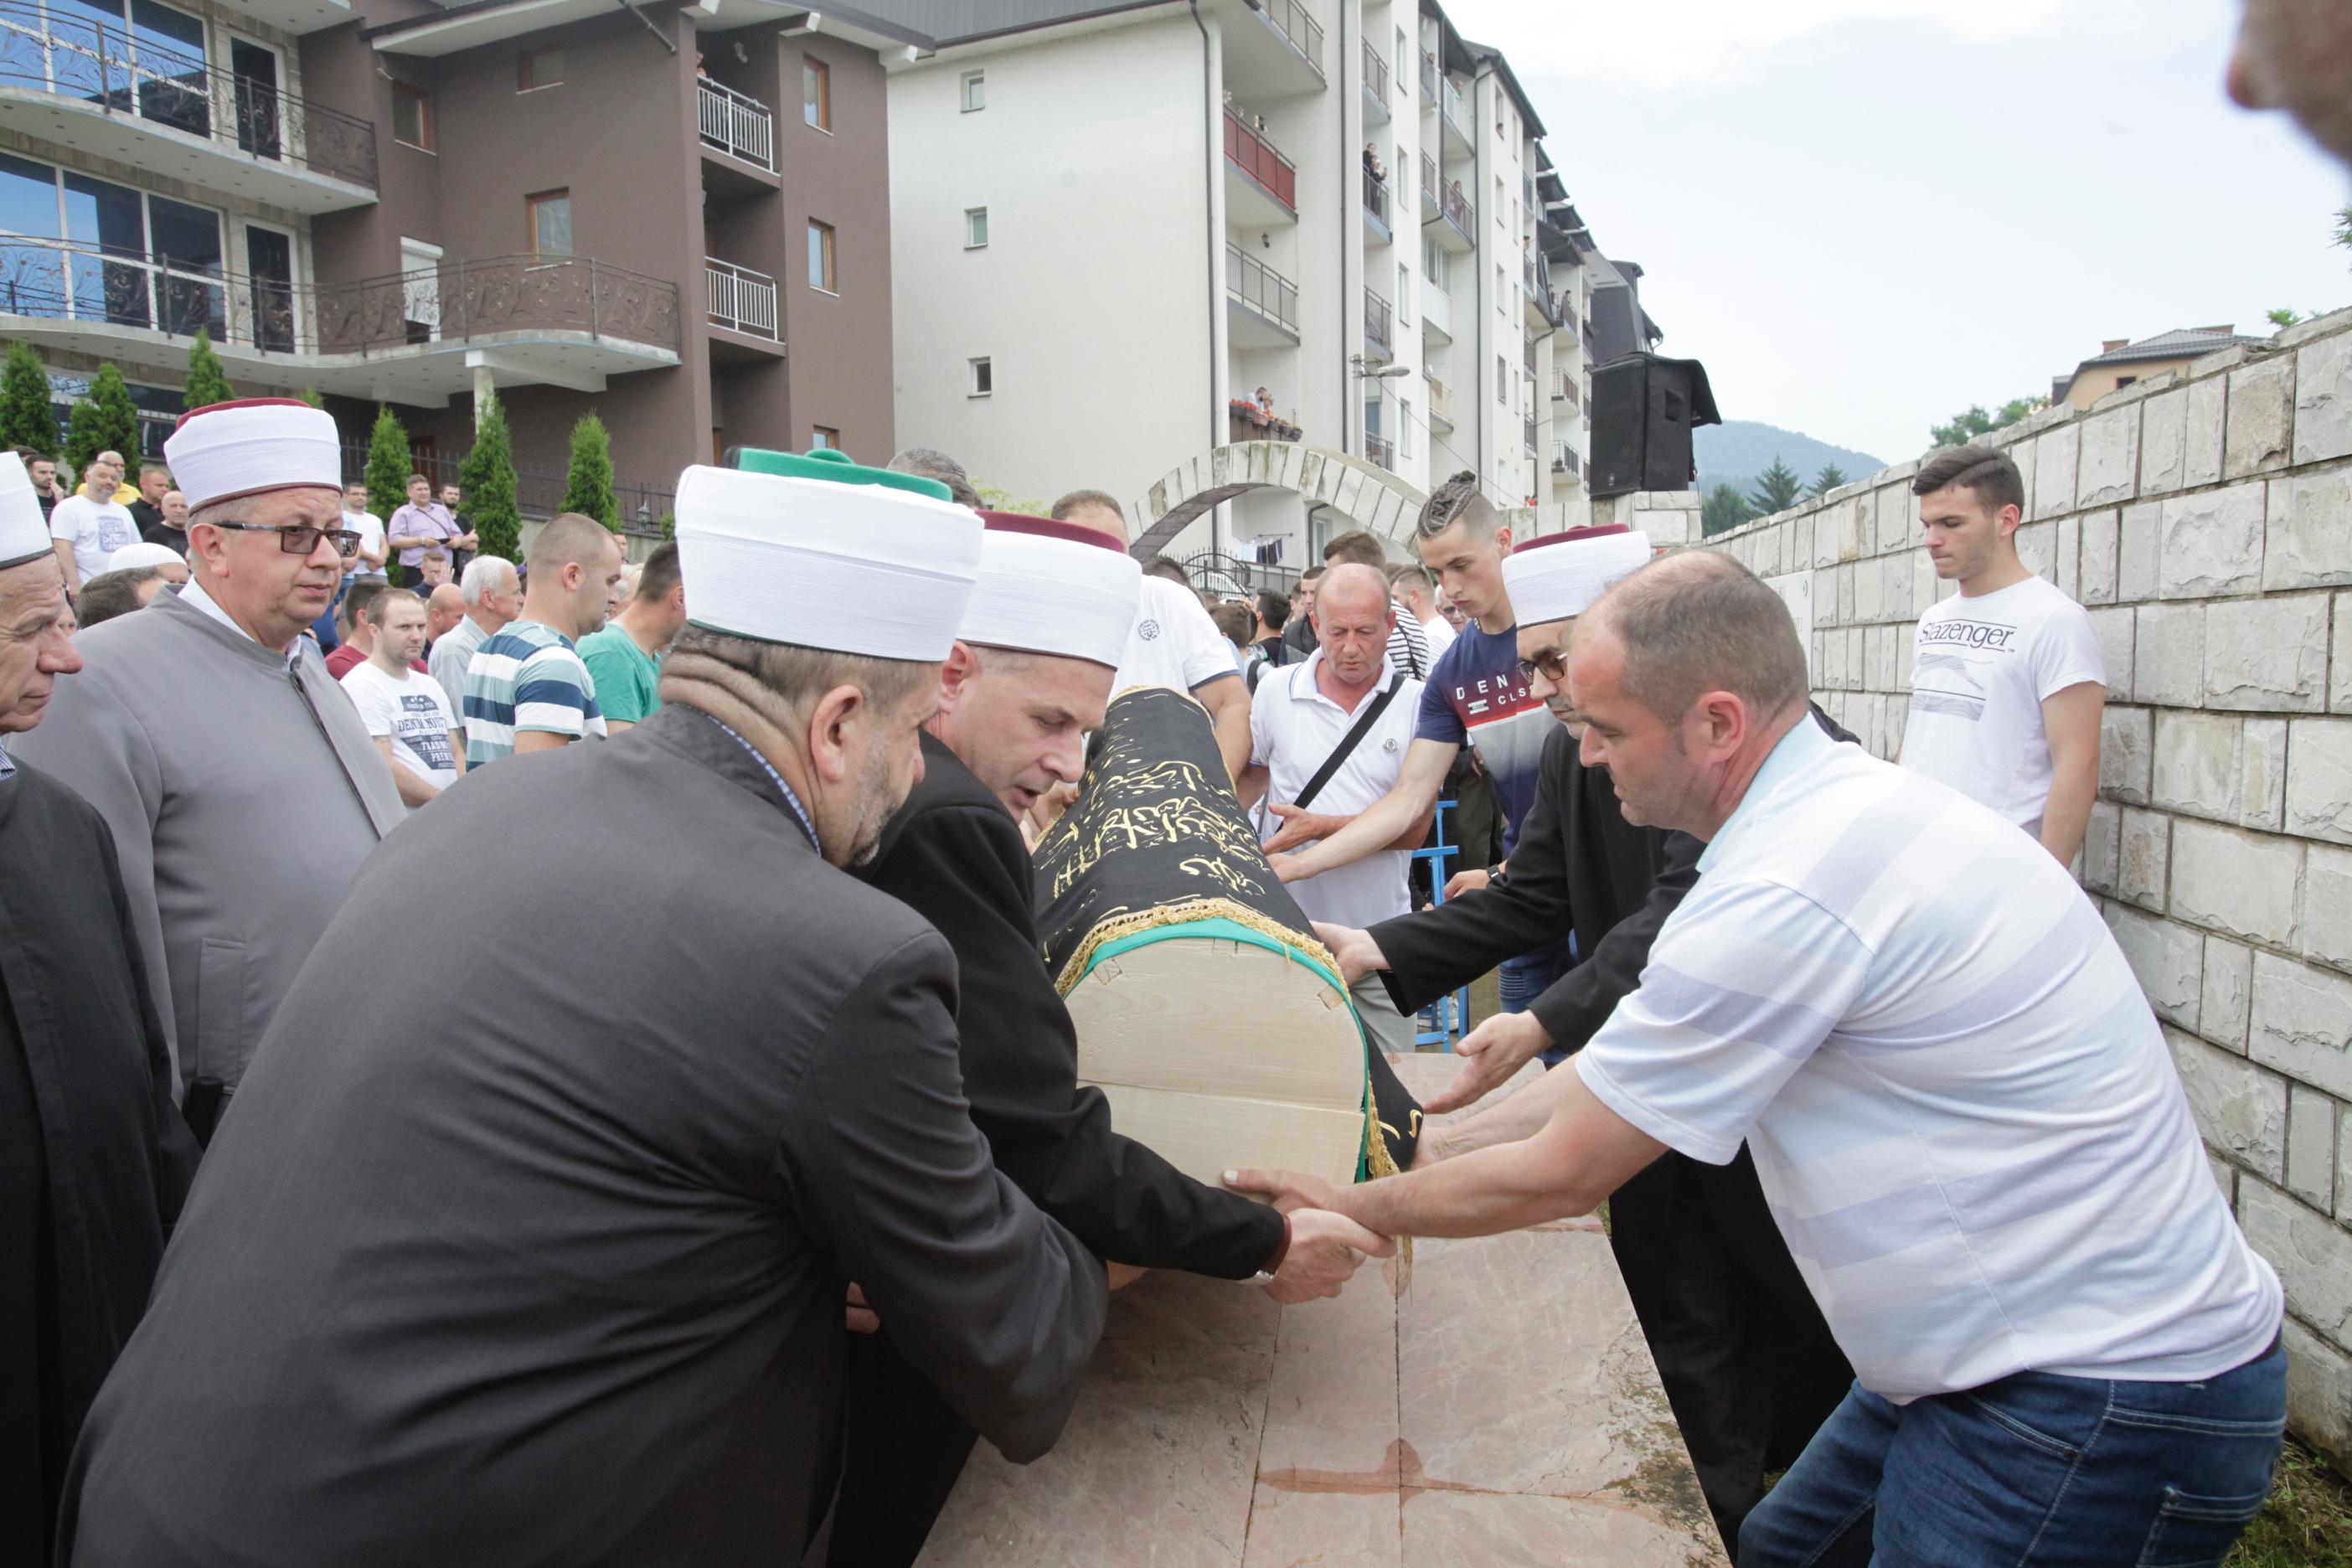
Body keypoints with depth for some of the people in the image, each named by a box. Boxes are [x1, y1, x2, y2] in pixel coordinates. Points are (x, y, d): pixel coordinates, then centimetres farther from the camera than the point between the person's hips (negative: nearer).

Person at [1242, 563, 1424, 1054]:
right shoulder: (1275, 691, -1)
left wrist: (1321, 826, -19)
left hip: (1378, 933, -1)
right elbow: (1248, 778, 16)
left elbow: (1414, 826, -9)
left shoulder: (1416, 703, -5)